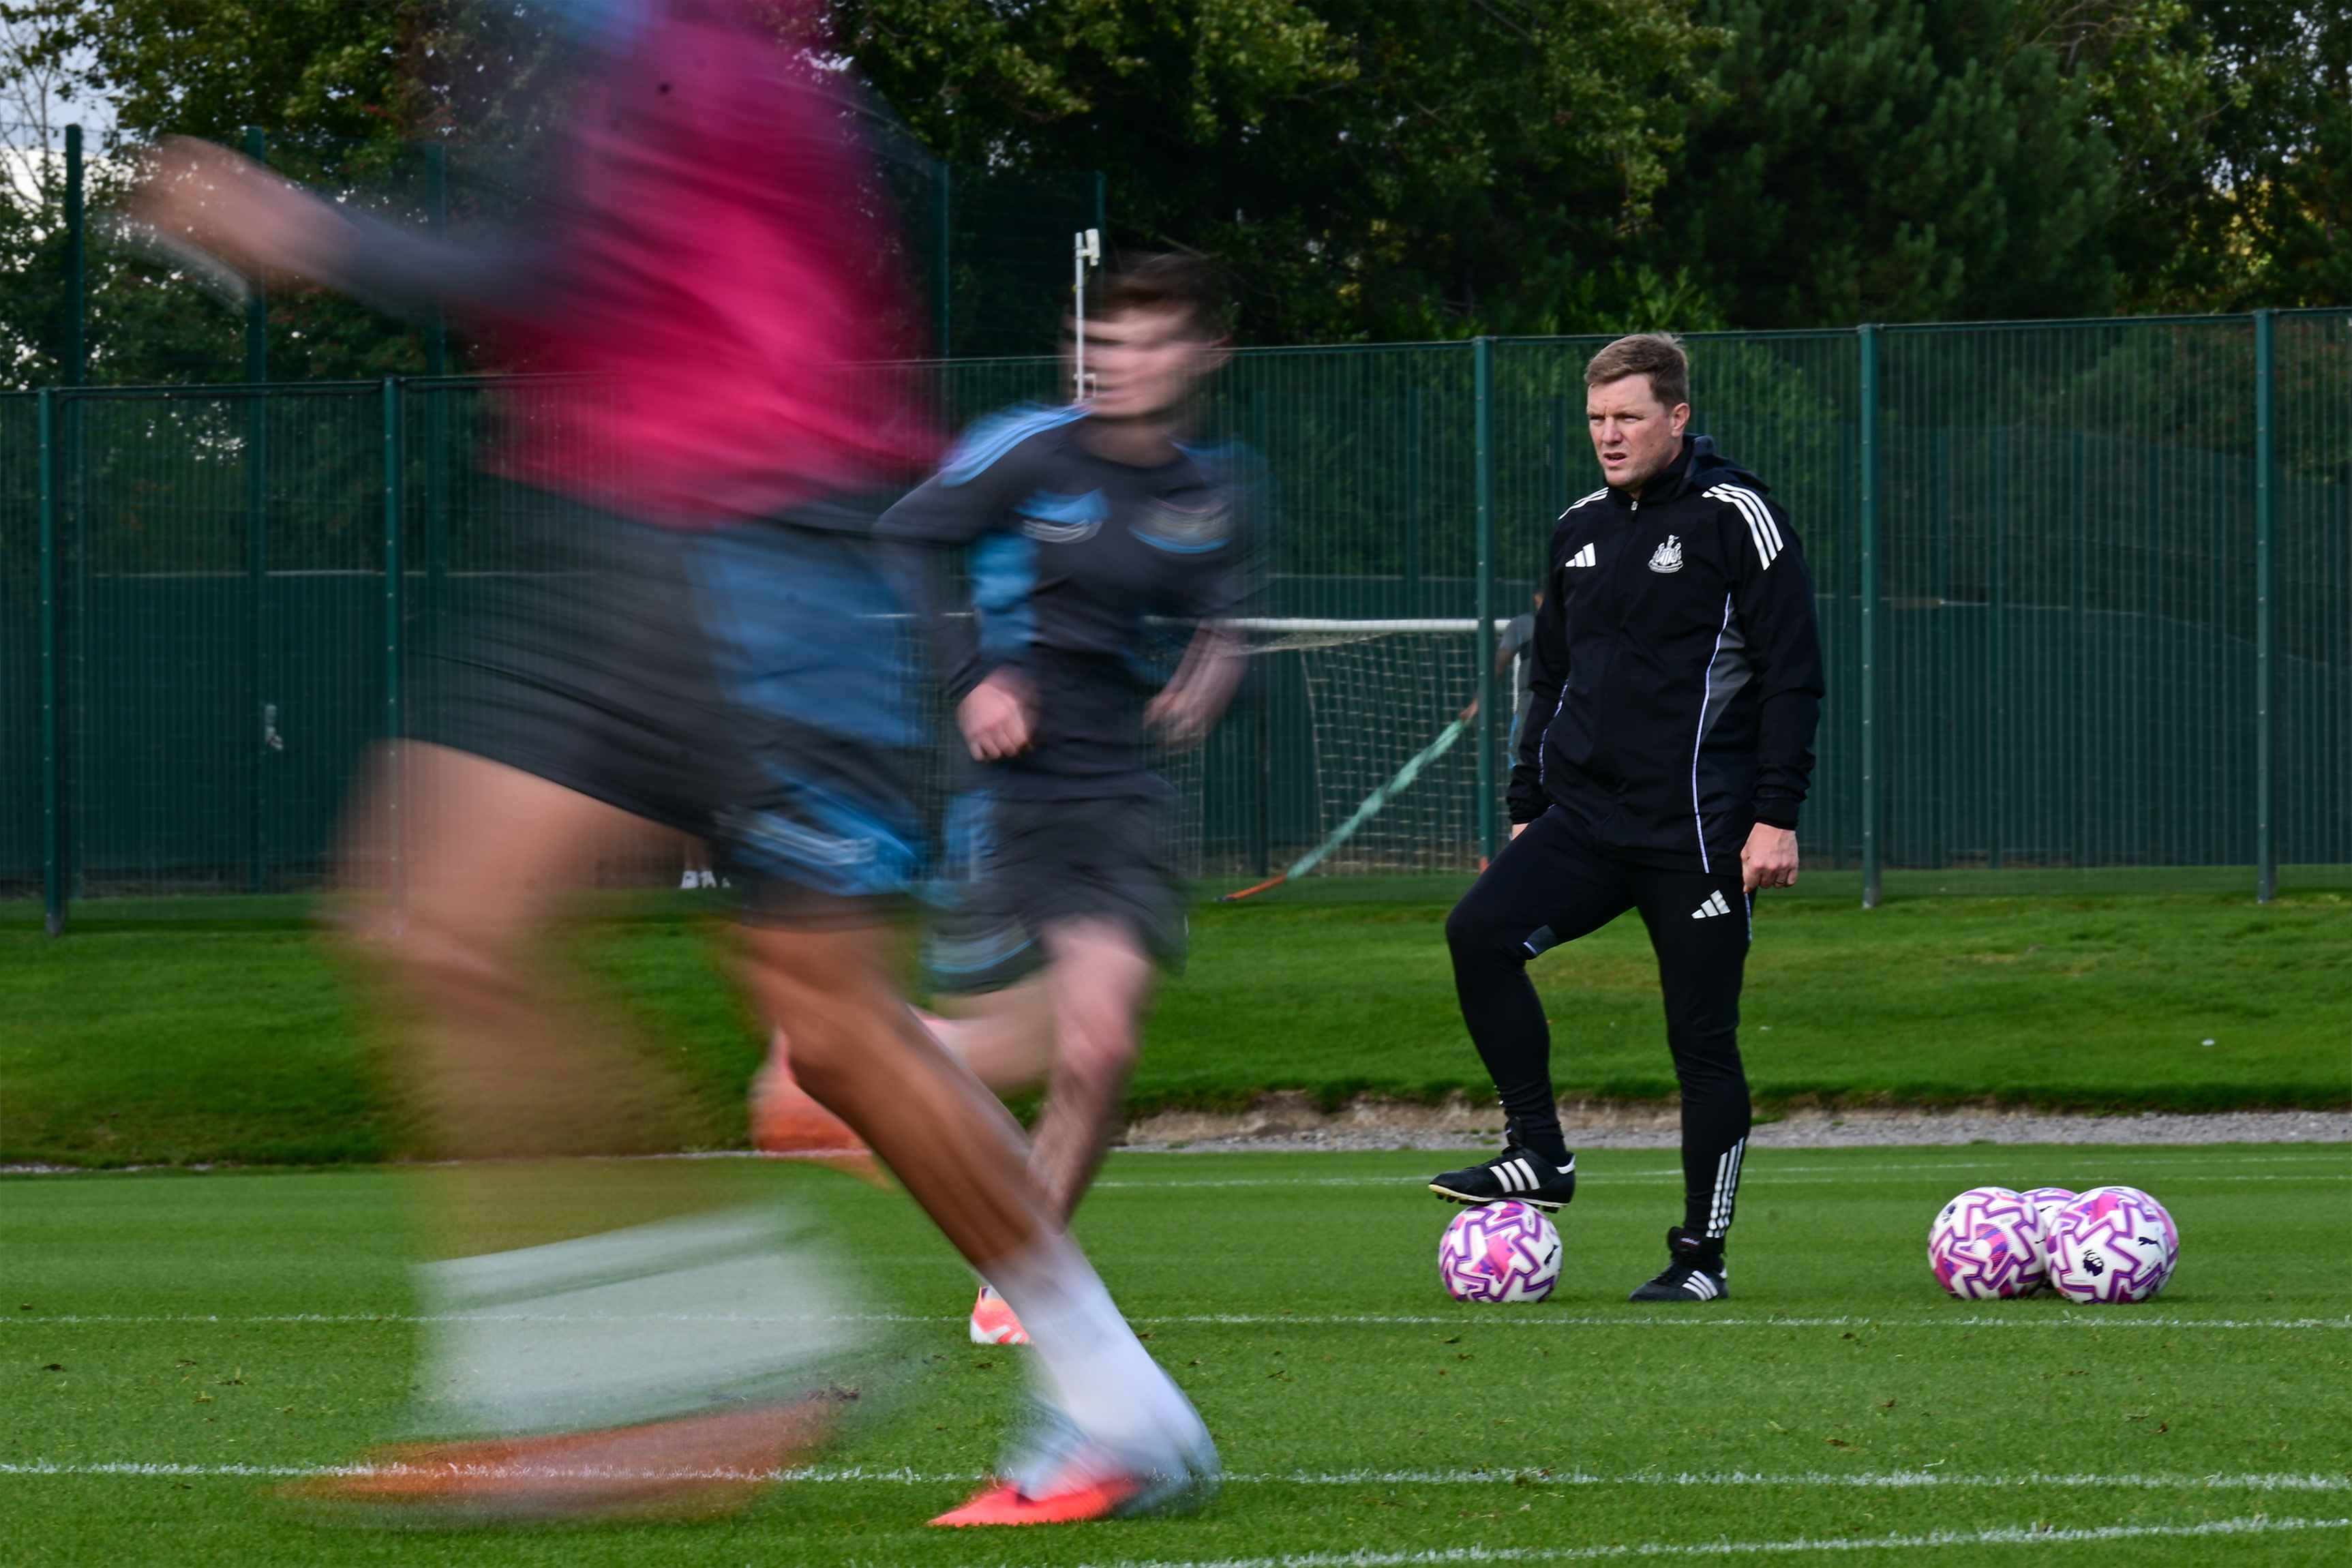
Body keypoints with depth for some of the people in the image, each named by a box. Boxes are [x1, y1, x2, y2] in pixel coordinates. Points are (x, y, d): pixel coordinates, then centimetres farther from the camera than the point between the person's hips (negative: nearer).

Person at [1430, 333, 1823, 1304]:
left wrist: (1776, 816, -14)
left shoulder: (1734, 517, -5)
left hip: (1699, 830, -6)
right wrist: (1527, 810, 18)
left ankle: (1702, 1256, 8)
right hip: (1584, 821, 6)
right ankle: (1539, 1156, -9)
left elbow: (1793, 675, -7)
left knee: (1703, 1039, -2)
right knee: (1479, 930, -18)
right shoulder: (1581, 531, 14)